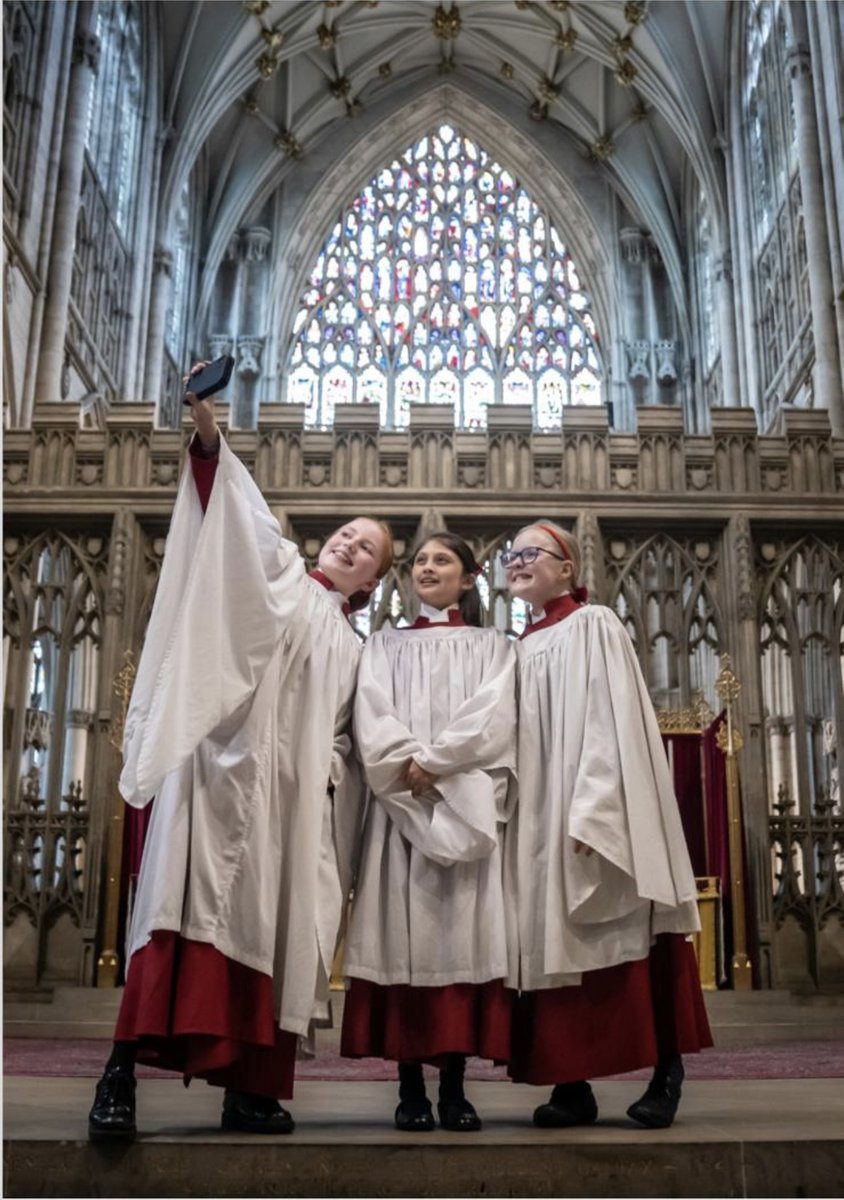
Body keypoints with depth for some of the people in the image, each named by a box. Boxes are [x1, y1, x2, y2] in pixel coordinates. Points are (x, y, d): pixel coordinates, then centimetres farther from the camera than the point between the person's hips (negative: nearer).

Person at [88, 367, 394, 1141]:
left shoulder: (351, 648, 24)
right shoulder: (274, 578, 13)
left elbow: (342, 751, 23)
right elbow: (240, 519, -6)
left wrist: (339, 838, 11)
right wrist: (210, 441, -23)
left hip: (291, 798, 5)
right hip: (228, 772, -5)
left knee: (268, 928, 1)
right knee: (194, 908, -17)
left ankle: (248, 1088, 3)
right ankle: (123, 1070, -19)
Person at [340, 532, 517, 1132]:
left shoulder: (492, 646, 14)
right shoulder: (386, 645, 18)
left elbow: (493, 717, -3)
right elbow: (372, 717, 3)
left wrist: (434, 763, -13)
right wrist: (408, 766, -13)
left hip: (469, 807, -1)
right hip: (400, 805, 1)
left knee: (463, 933, -5)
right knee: (404, 933, -4)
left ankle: (454, 1085, 0)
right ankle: (410, 1083, 0)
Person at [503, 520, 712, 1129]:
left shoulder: (594, 625, -3)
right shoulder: (521, 648, 17)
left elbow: (613, 722, -13)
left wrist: (590, 809, -22)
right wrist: (523, 817, 7)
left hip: (592, 817, -6)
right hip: (540, 820, 6)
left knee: (624, 941, -4)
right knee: (558, 943, 2)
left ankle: (665, 1072, 7)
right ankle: (573, 1084, 5)